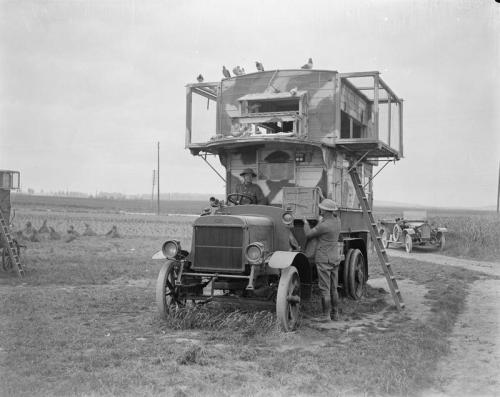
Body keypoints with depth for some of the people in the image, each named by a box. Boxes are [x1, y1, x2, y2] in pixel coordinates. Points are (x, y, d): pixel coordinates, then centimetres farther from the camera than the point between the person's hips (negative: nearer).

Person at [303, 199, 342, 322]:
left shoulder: (324, 225, -22)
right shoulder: (336, 220, 2)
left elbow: (308, 234, -9)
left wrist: (305, 222, 7)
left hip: (324, 260, -8)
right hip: (335, 258, 8)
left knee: (324, 289, -1)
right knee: (333, 289, 15)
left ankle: (326, 316, 4)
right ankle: (335, 313, 21)